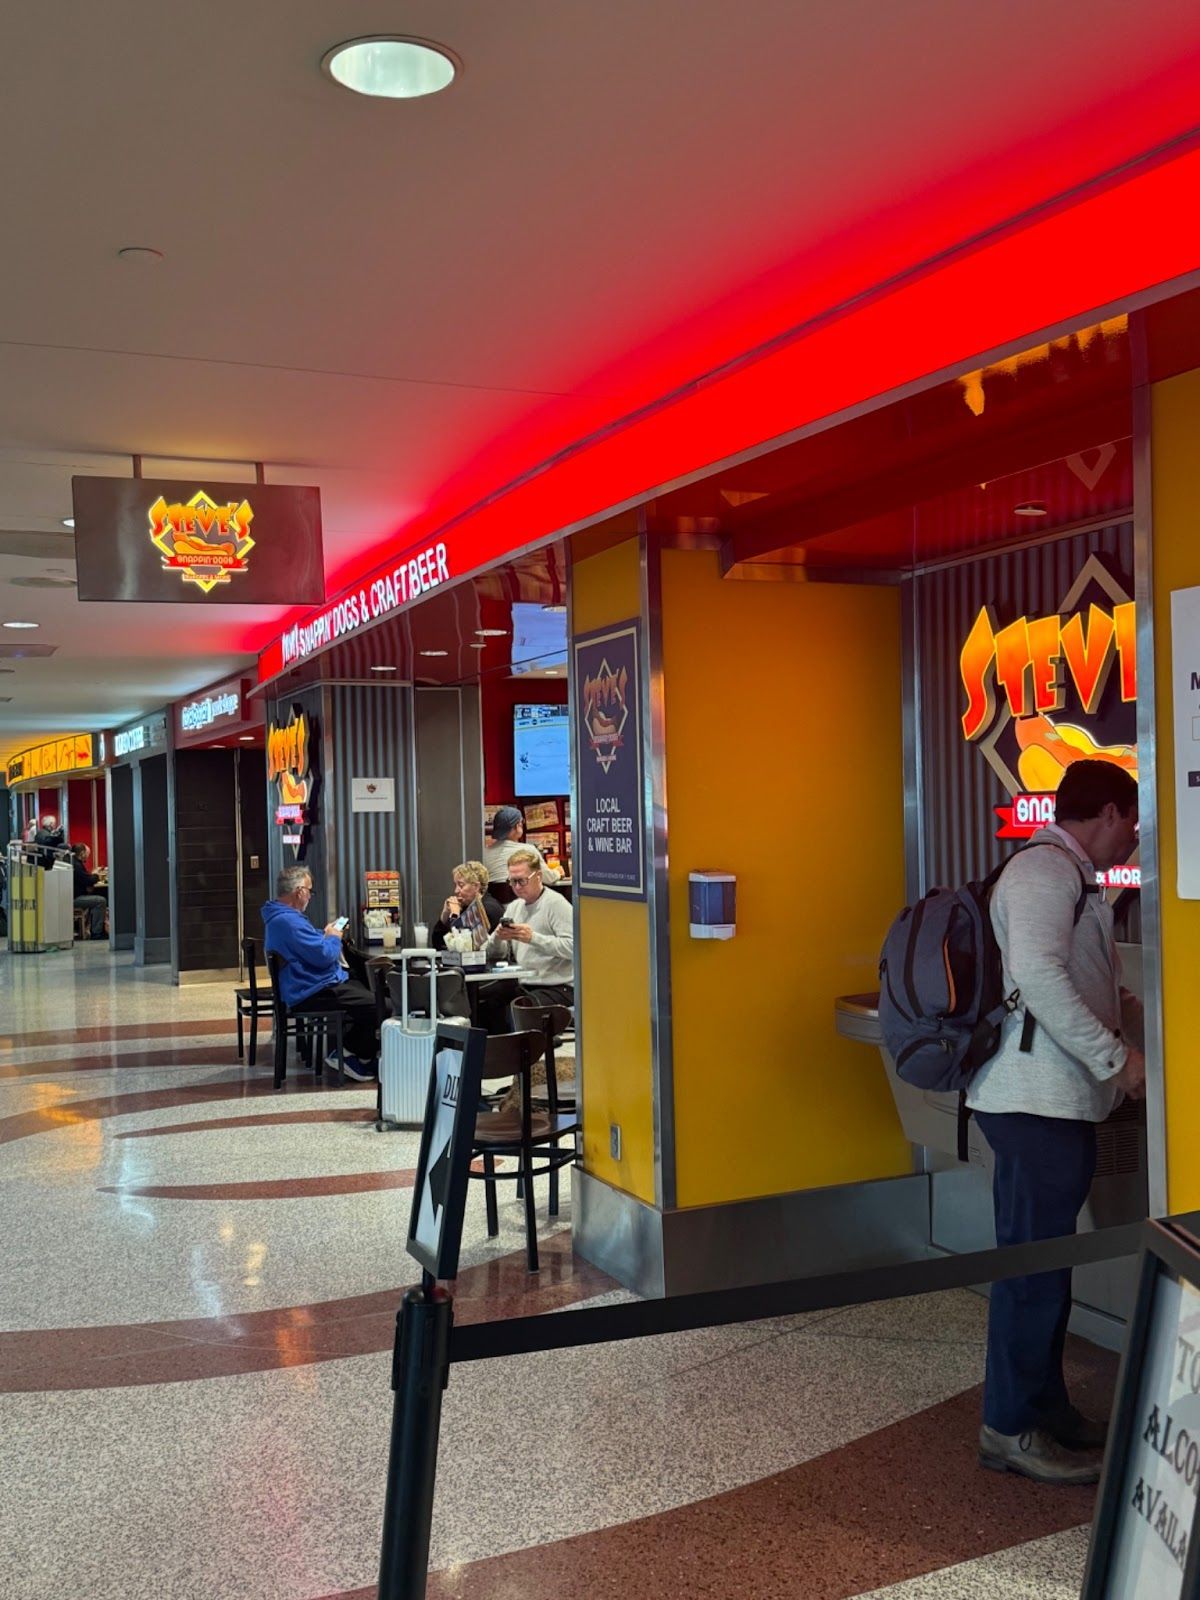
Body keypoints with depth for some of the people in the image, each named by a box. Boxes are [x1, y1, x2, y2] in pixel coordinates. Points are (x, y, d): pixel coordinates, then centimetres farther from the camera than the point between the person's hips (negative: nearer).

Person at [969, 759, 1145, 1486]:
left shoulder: (1074, 880, 19)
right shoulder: (1045, 870, -14)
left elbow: (1102, 989, 26)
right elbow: (1039, 976, -26)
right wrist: (1116, 1058, -22)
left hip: (1060, 1100, 10)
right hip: (1036, 1100, -10)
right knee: (1034, 1260, -3)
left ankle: (1045, 1406, 28)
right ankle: (1010, 1427, 7)